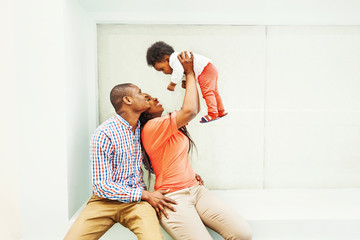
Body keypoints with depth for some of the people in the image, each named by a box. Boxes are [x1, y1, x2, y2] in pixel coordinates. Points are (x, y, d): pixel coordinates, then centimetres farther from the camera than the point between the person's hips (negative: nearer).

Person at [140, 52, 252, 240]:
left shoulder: (167, 124, 16)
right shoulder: (151, 127, -11)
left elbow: (195, 110, 20)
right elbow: (189, 111, -19)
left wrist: (190, 75, 15)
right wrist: (190, 73, -5)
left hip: (196, 189, 7)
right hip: (173, 197, -7)